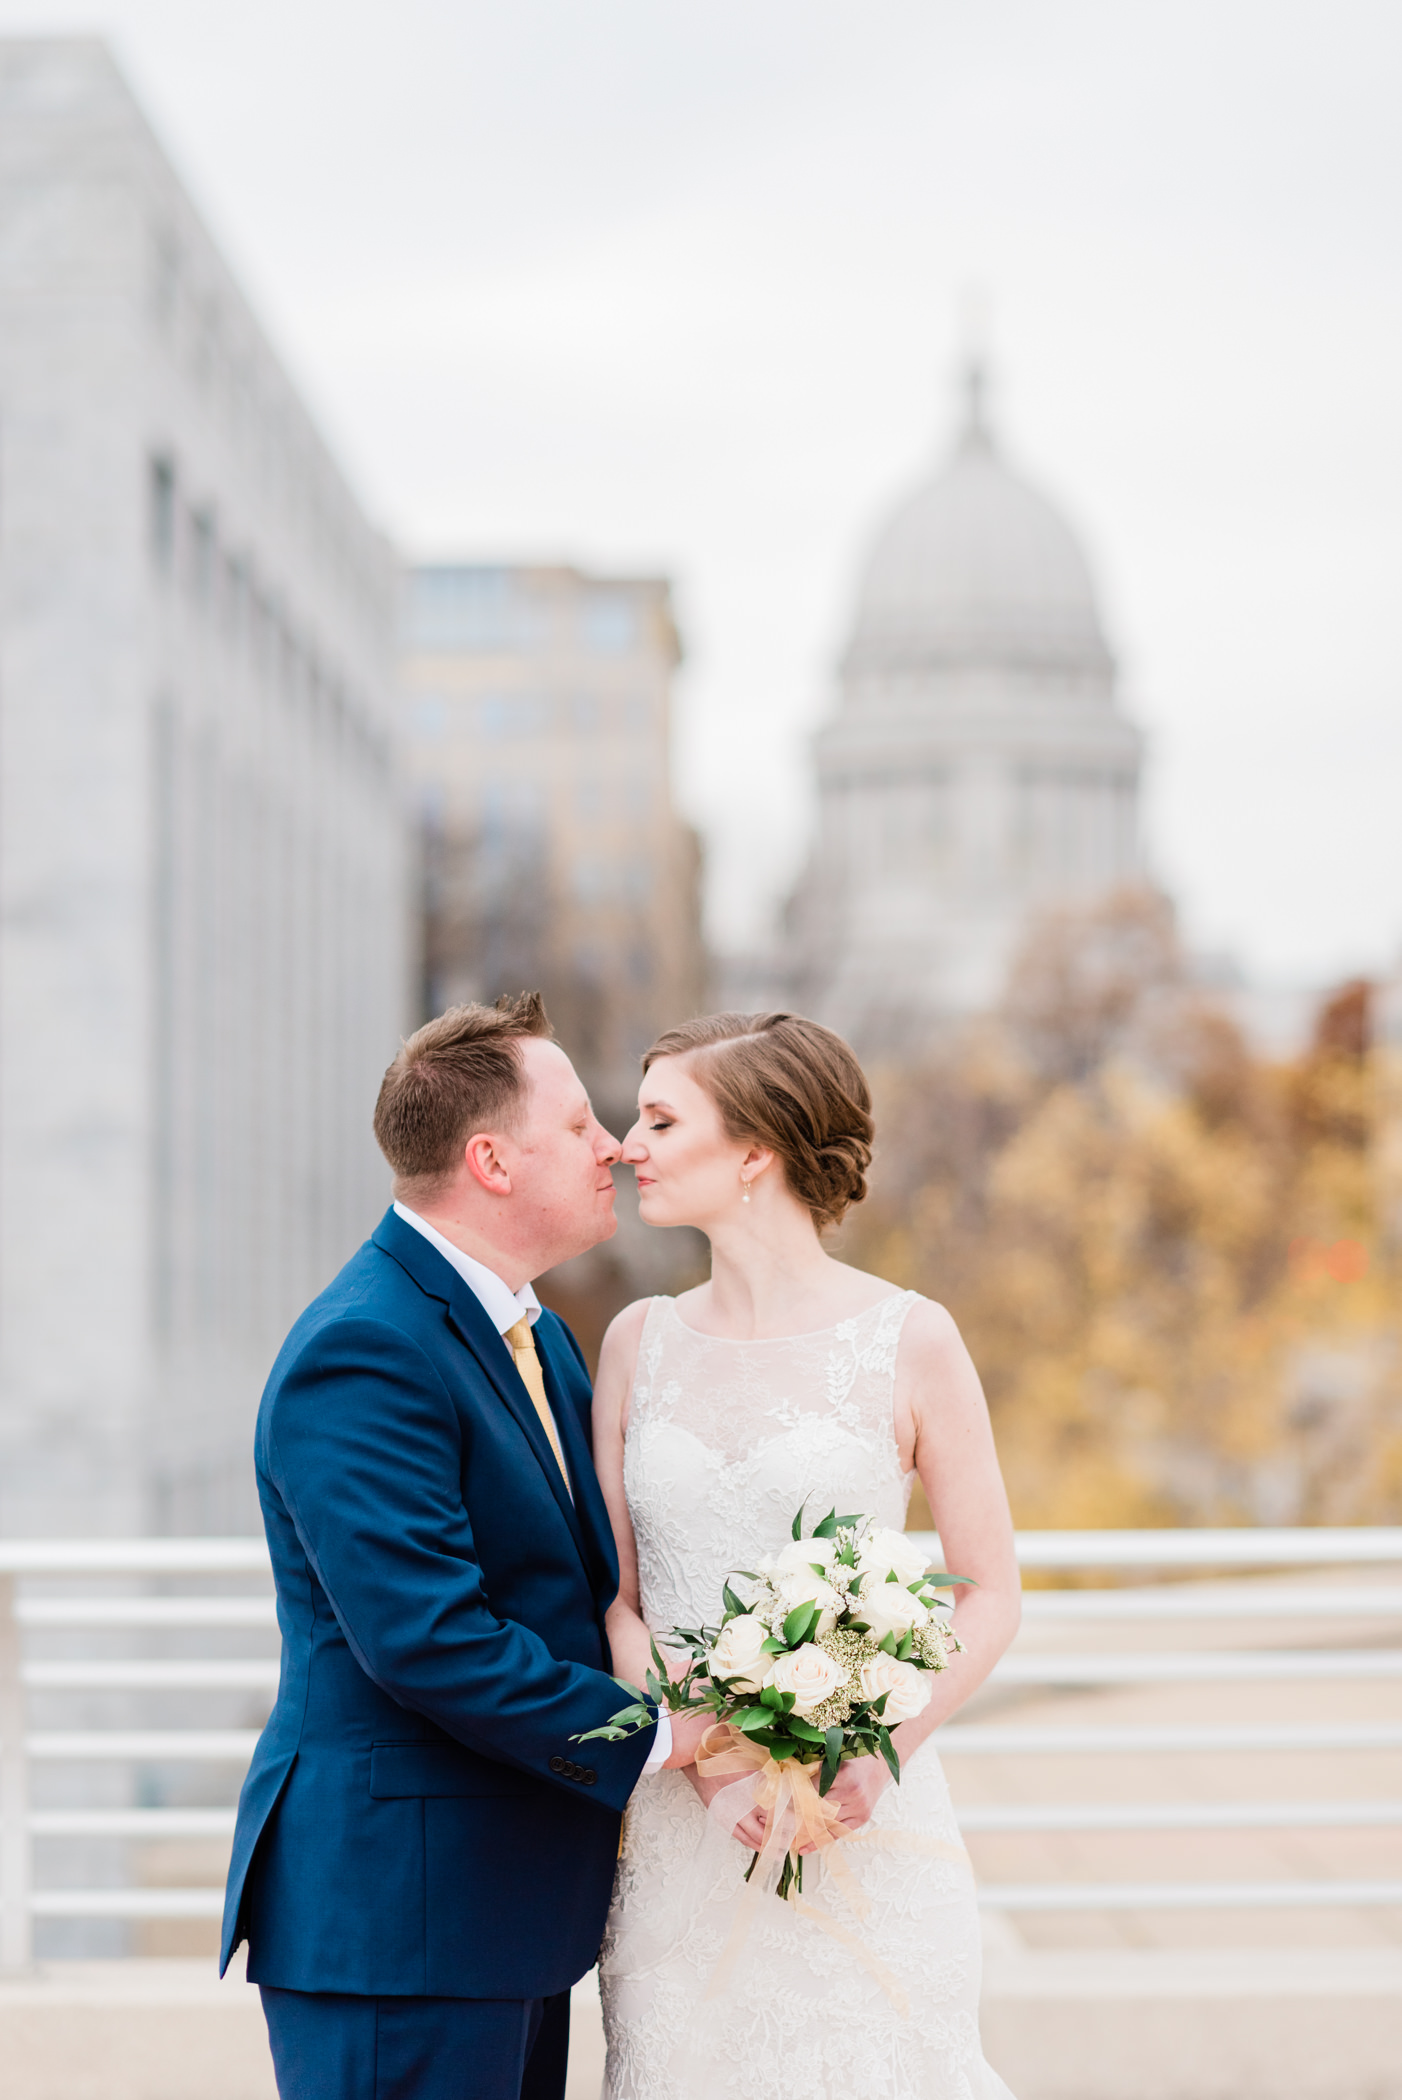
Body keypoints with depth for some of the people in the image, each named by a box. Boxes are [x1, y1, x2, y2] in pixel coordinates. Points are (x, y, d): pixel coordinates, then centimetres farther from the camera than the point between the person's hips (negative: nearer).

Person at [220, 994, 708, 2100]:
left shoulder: (541, 1338, 14)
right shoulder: (362, 1351, -18)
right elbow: (426, 1638, -25)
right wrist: (653, 1739, -16)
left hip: (513, 1912, 10)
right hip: (396, 1922, -9)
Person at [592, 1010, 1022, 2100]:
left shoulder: (907, 1339, -4)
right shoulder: (641, 1341, 6)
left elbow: (992, 1595, 0)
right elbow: (610, 1593, 6)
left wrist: (880, 1747, -15)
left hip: (865, 1824, -3)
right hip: (677, 1827, 3)